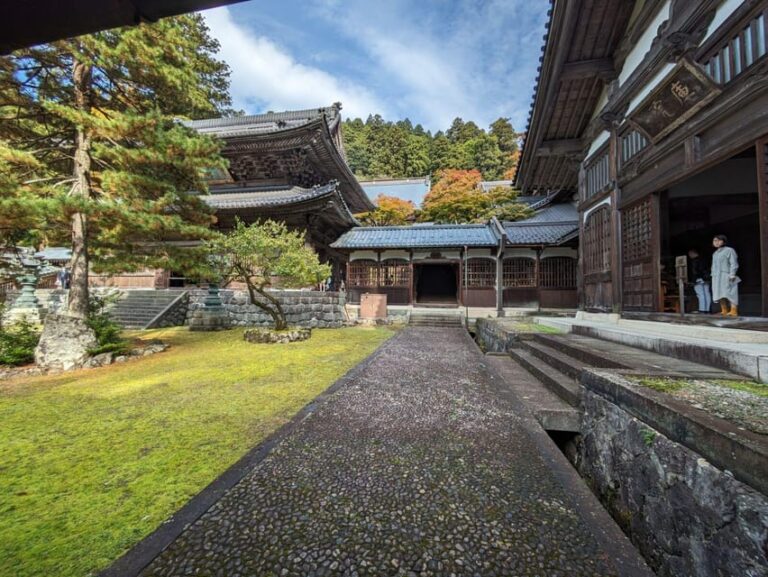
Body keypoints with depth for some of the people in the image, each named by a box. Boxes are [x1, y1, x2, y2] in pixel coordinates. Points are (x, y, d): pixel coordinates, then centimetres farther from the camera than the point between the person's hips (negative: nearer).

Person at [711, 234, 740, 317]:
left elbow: (734, 264, -6)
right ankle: (724, 311, 8)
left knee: (729, 294, -11)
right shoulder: (715, 253, 21)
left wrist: (732, 275, -15)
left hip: (726, 276, -7)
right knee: (720, 294, 5)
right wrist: (713, 274, 15)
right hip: (717, 277, 7)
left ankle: (733, 311, -11)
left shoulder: (729, 250, 1)